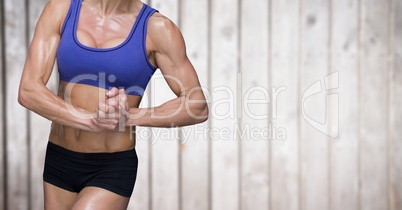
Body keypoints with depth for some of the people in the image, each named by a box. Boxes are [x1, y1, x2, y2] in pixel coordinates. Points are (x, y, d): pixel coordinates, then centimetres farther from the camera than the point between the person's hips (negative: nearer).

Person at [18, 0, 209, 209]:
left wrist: (129, 116, -21)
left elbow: (198, 107, -8)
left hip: (113, 169, -4)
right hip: (59, 162, 4)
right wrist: (92, 120, -26)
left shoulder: (157, 27, -11)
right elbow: (28, 91, -13)